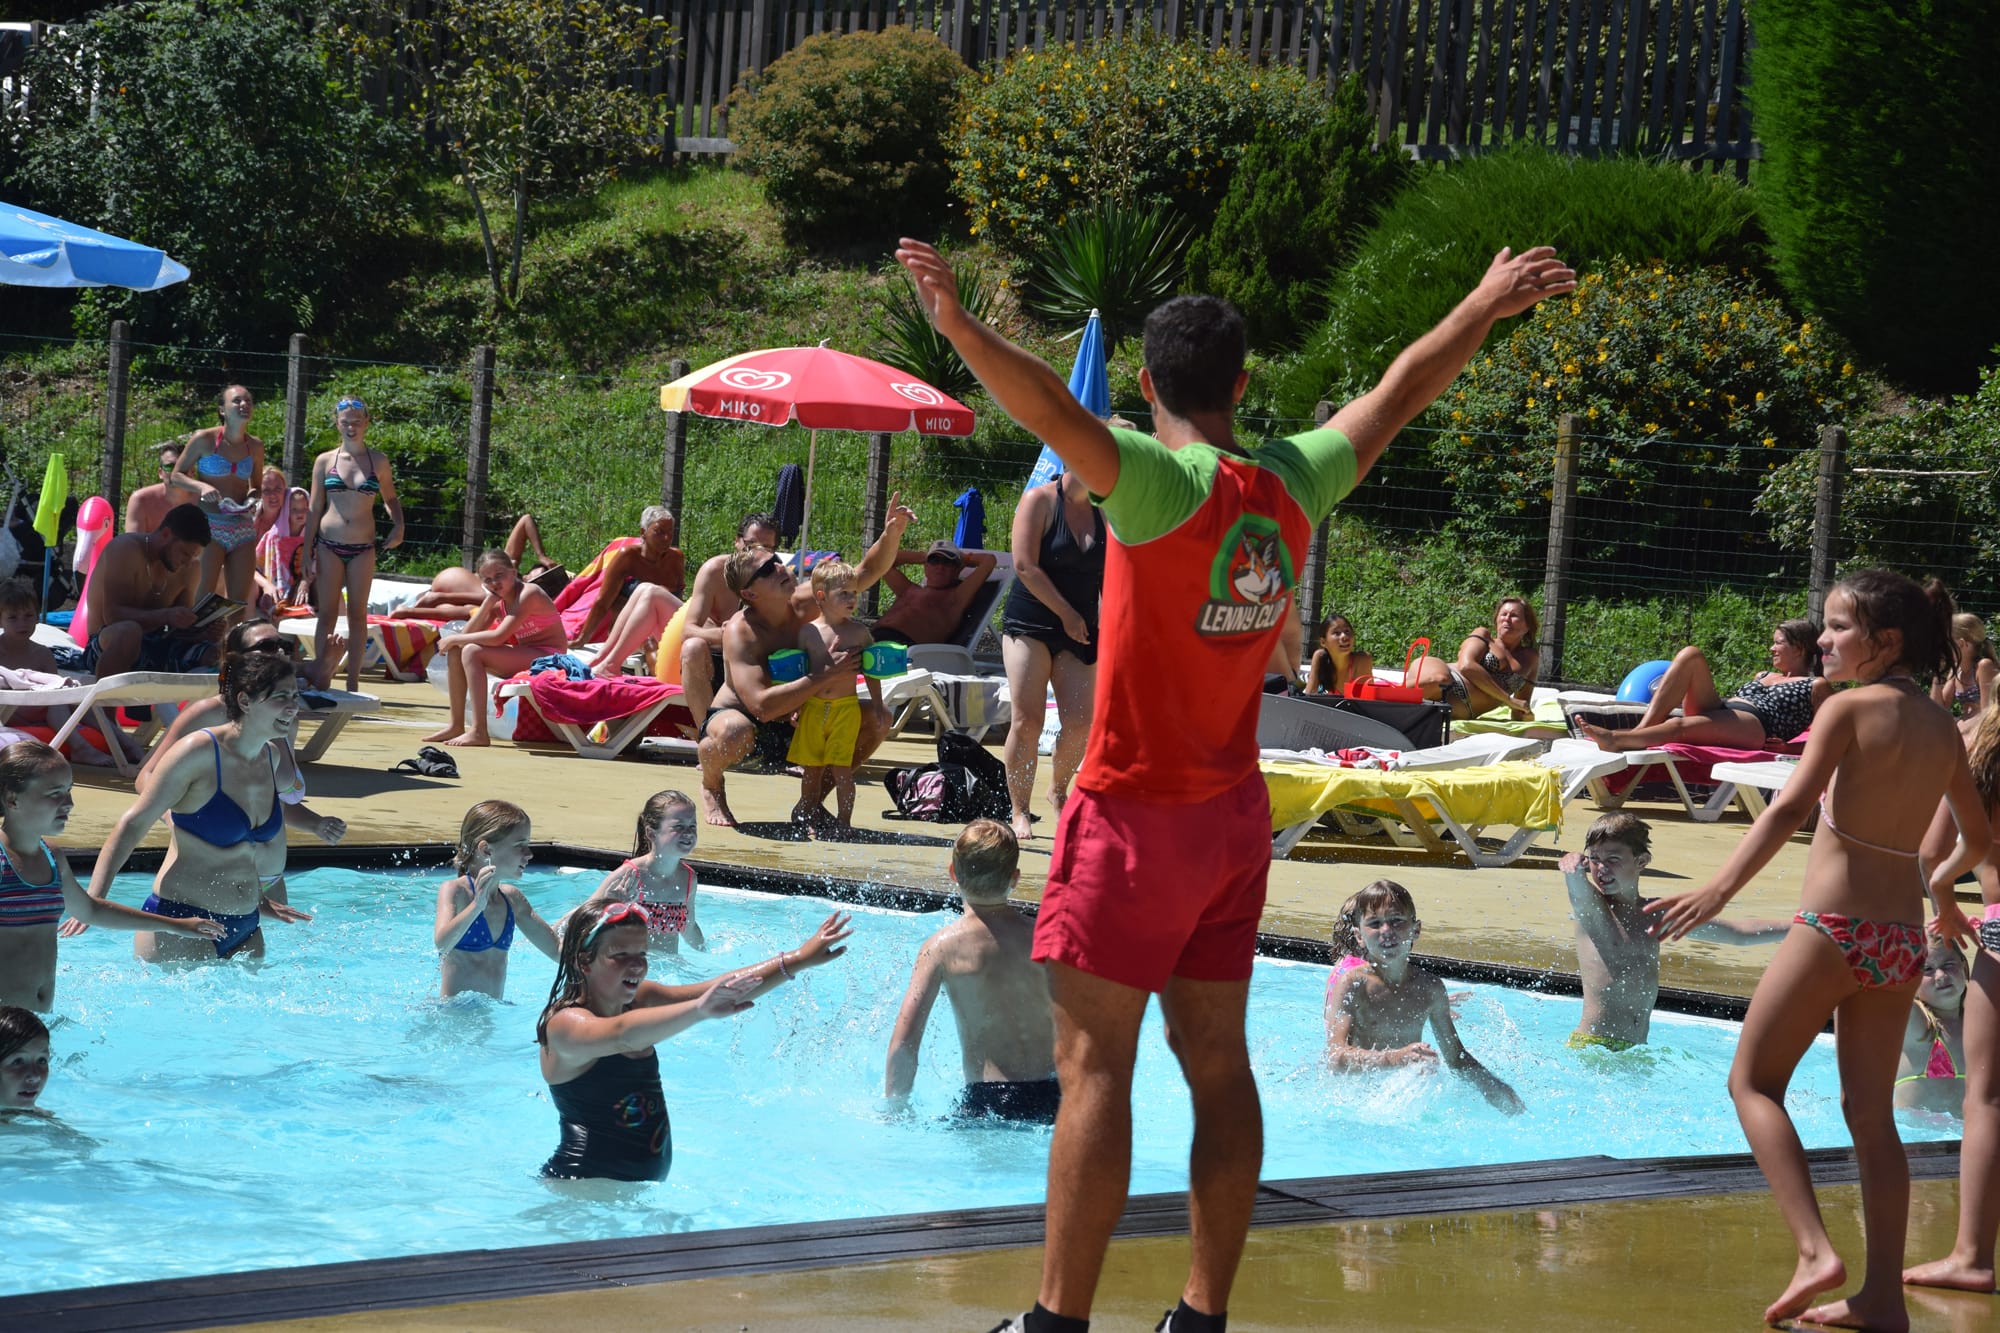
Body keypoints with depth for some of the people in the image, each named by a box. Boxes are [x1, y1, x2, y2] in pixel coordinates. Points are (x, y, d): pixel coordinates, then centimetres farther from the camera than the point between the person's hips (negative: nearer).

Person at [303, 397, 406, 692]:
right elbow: (314, 509, 5)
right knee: (327, 614, -2)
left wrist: (398, 525, -2)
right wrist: (307, 553, 1)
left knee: (358, 614, 3)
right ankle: (322, 682, -2)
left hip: (363, 548, 1)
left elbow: (390, 498, 18)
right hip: (329, 546, -1)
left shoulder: (378, 461, 5)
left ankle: (353, 682, 8)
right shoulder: (325, 461, 3)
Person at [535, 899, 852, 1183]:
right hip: (580, 1189, -8)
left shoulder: (640, 999, 8)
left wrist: (799, 959, -5)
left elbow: (724, 993, 5)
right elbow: (621, 1035, -38)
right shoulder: (564, 1023, -17)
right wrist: (699, 1009, -52)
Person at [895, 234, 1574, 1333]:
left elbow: (1053, 411, -34)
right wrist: (1487, 305, 31)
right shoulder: (1294, 486, 3)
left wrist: (959, 326, -45)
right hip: (1235, 816, 7)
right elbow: (1400, 393, 18)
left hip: (1137, 814, -6)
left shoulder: (1164, 482, -15)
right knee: (1217, 1062, 10)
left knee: (1093, 1064, -7)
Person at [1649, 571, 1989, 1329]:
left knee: (1753, 1079, 5)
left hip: (1834, 926, -6)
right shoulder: (1943, 729, 10)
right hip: (1902, 939, 6)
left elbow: (1790, 808, -20)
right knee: (1871, 1111, 12)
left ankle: (1815, 1250, -11)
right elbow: (1978, 837, 22)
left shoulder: (1850, 708, -9)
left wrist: (1720, 890, -25)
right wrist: (1940, 885, 41)